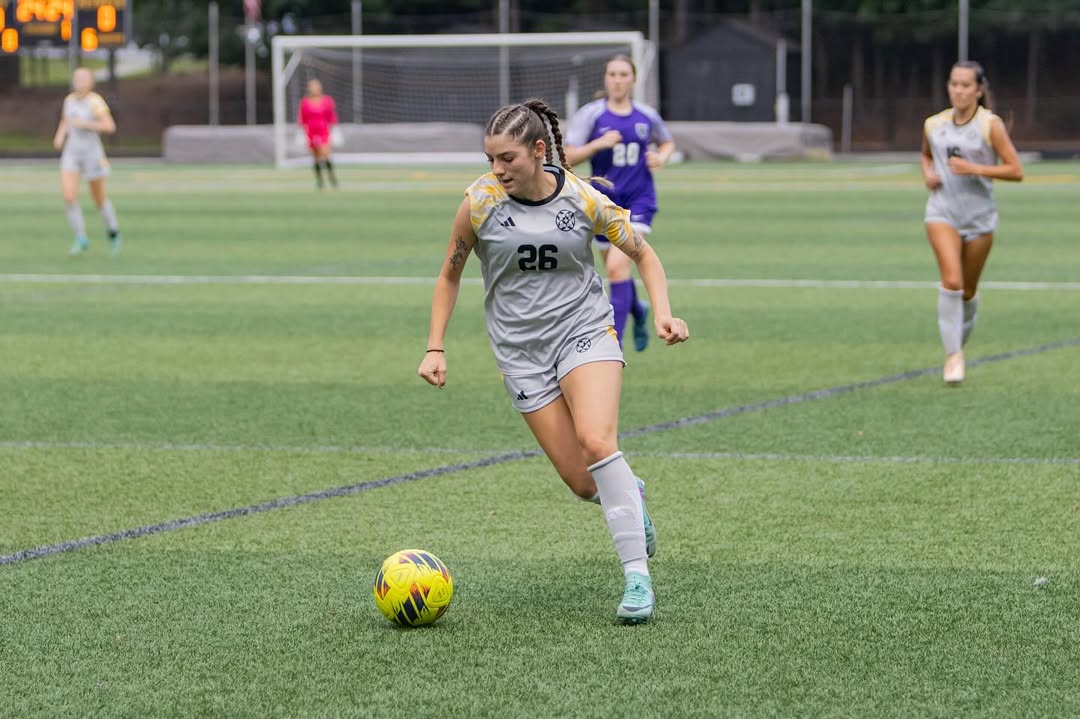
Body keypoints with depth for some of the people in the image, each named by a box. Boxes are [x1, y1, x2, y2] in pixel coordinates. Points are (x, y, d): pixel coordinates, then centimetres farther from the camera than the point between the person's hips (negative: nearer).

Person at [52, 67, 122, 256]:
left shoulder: (95, 101, -14)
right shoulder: (69, 100, 4)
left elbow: (110, 127, -19)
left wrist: (84, 123, -24)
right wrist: (60, 136, 2)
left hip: (92, 154, -4)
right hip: (71, 155, 4)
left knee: (99, 199, 9)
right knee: (68, 196, -14)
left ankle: (113, 232, 36)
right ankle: (81, 239, -2)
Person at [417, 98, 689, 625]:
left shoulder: (584, 200, -7)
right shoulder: (480, 202, -6)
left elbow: (643, 254, 7)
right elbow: (450, 274, 9)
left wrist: (662, 314, -8)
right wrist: (435, 348, 3)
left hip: (585, 330, -1)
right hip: (521, 351, 1)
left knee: (595, 441, -28)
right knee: (584, 485, -7)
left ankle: (637, 576, -23)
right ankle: (631, 494, 31)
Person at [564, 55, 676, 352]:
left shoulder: (647, 116, 2)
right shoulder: (590, 114, -4)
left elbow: (667, 142, 21)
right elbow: (570, 157, -9)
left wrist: (661, 157, -1)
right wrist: (599, 143, -24)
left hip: (638, 202, -1)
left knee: (617, 266, -19)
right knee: (616, 269, 14)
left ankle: (614, 342, -16)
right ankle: (638, 311, 48)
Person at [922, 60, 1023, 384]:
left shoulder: (990, 124, -7)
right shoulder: (934, 124, 3)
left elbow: (1016, 171, -9)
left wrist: (975, 169, -20)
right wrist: (927, 173, 4)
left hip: (980, 216, -1)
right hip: (943, 212, 1)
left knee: (968, 290, 11)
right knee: (951, 281, -19)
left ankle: (960, 343, 36)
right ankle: (953, 355, -15)